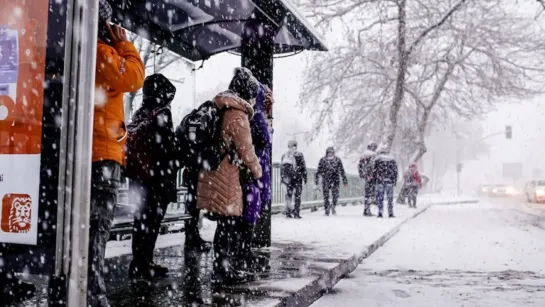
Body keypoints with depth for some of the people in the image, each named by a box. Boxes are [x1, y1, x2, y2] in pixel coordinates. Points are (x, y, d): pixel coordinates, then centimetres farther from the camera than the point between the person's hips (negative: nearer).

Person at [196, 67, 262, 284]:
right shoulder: (238, 114, -12)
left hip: (217, 173, 9)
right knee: (228, 224, -2)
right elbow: (245, 148, -11)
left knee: (231, 224, 14)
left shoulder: (221, 109, 16)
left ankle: (226, 268, 22)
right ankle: (223, 271, 4)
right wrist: (257, 170, 3)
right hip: (226, 175, -9)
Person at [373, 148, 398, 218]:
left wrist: (375, 180, 9)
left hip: (380, 181, -1)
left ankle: (380, 213, 0)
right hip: (390, 181, 1)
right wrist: (395, 181, 10)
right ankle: (390, 213, 4)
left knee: (380, 197, 4)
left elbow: (374, 170, 1)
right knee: (390, 197, 6)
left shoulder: (377, 159, 6)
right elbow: (395, 171, 7)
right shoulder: (392, 159, 13)